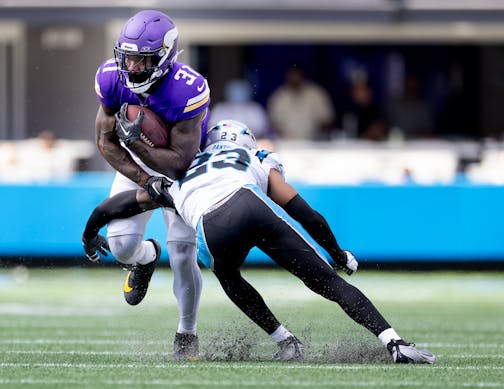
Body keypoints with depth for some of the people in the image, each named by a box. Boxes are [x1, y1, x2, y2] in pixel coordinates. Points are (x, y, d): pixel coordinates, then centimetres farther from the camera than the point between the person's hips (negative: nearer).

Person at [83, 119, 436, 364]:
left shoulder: (178, 178, 42)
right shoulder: (258, 162, 38)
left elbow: (110, 207, 47)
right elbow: (307, 216, 28)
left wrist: (90, 235, 66)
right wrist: (338, 254, 42)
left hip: (212, 230, 1)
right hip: (251, 204, -1)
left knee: (229, 277, 34)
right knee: (328, 281, 5)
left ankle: (287, 343, 24)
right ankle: (394, 343, -9)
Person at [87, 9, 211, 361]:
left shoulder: (188, 91, -37)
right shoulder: (112, 78, -24)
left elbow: (180, 160, -32)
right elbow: (106, 141, -13)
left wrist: (135, 142, -45)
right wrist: (145, 181, -21)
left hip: (183, 171, -3)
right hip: (136, 165, 3)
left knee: (182, 255, -13)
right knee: (122, 245, -12)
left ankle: (187, 334, 11)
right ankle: (147, 257, 28)